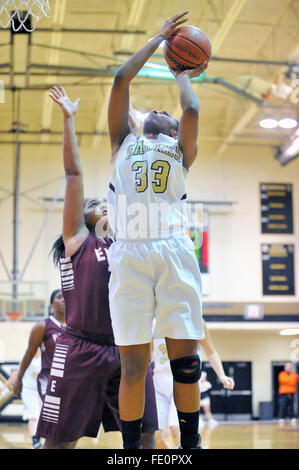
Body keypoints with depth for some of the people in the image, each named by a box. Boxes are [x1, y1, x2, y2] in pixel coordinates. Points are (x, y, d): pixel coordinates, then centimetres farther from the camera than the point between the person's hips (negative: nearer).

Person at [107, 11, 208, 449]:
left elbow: (192, 109, 4)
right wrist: (159, 38, 24)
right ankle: (132, 448, 5)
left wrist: (183, 74, 23)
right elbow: (121, 79, 15)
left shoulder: (181, 150, 22)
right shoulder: (123, 142, 24)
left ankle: (190, 443, 9)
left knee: (185, 357, -1)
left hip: (175, 251, 0)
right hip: (129, 252, 0)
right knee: (133, 363, -2)